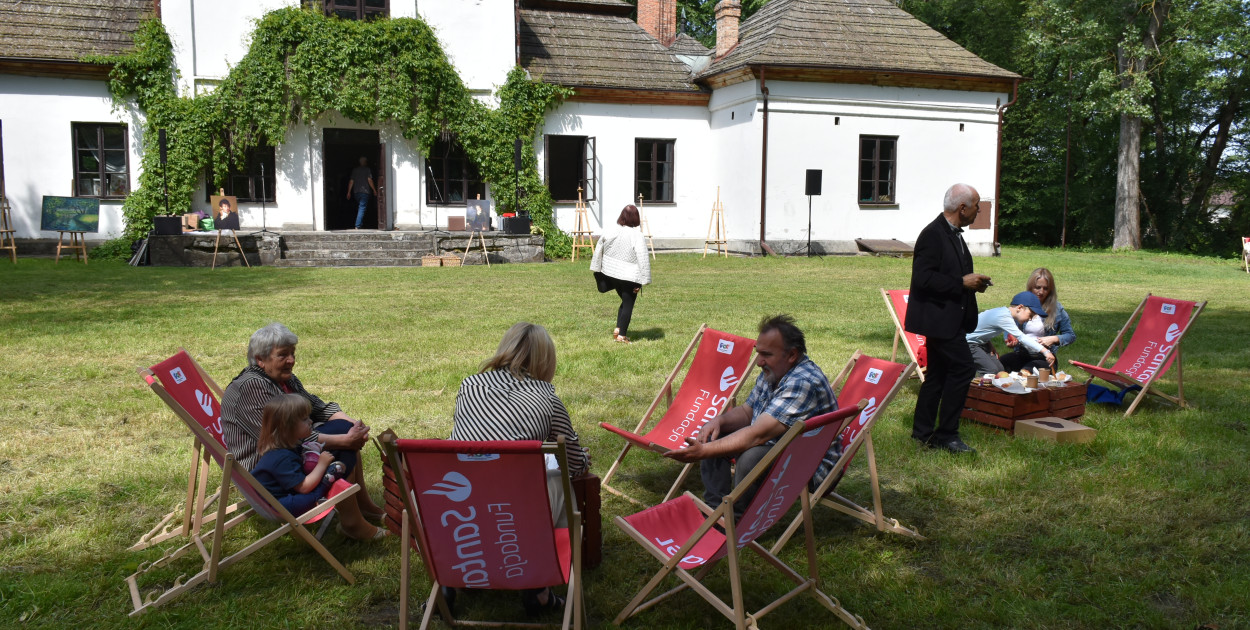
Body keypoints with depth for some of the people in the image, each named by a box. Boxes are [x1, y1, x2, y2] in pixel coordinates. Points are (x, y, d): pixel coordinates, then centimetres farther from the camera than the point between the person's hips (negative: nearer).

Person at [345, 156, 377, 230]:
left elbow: (351, 181, 10)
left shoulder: (355, 170, 11)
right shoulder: (367, 170, -3)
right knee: (362, 208, -8)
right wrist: (374, 190, -3)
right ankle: (358, 225, -17)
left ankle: (361, 223, 23)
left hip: (357, 191, 5)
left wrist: (349, 192, 13)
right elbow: (369, 180, -11)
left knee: (360, 208, 19)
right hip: (365, 191, -5)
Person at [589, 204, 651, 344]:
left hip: (611, 274, 6)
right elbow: (643, 260, -18)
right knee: (628, 304, 7)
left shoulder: (610, 232, -1)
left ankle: (617, 329, 17)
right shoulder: (637, 236, -16)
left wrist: (597, 269, 18)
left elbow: (598, 250, 8)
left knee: (625, 301, 23)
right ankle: (622, 336, 8)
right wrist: (643, 280, -13)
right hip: (630, 277, -6)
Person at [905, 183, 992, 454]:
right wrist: (962, 283, -20)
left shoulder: (954, 234, 15)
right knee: (962, 367, -11)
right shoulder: (933, 234, -17)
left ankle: (923, 432, 21)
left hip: (948, 317, 10)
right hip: (937, 317, -10)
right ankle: (946, 434, -2)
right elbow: (923, 278, -24)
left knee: (937, 373, 13)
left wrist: (972, 282, 8)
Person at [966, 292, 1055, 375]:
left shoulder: (1004, 312, 3)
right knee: (992, 371, -16)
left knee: (1000, 370, 3)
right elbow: (1021, 337, -33)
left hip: (981, 343, 10)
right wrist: (1045, 351, -37)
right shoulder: (1003, 317, -28)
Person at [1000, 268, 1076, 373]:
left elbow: (1071, 335, 10)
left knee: (1026, 371, -36)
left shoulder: (1057, 309, 3)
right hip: (1021, 354, 2)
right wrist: (1011, 341, -5)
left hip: (1045, 357, -2)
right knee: (1002, 361, -32)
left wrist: (1053, 339, -9)